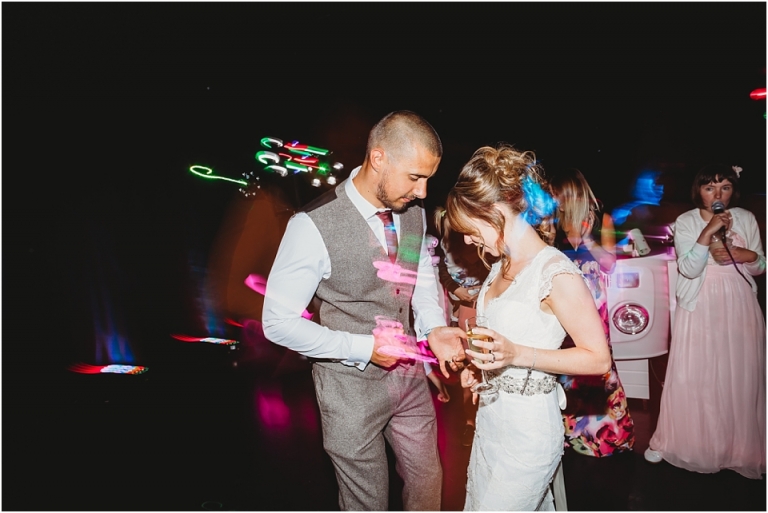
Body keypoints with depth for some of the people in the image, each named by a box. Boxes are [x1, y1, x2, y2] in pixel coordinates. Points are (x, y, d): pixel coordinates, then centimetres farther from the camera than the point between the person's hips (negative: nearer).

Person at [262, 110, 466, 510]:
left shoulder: (414, 212, -5)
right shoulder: (315, 225, -24)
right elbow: (279, 322, -19)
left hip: (409, 374, 5)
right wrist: (364, 348, -22)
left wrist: (434, 329, -9)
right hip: (352, 386, -5)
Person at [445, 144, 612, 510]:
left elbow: (598, 358, -17)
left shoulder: (556, 272, -20)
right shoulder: (502, 266, 5)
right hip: (491, 418, 8)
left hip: (527, 429, -8)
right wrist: (478, 366, 2)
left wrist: (517, 354, -26)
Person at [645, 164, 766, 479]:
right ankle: (674, 441, 18)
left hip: (740, 307, 2)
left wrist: (742, 254, -12)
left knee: (741, 378, 6)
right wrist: (708, 231, -20)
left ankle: (742, 445, 24)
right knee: (691, 376, 2)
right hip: (699, 308, -2)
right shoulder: (686, 222, -3)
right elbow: (688, 269, -13)